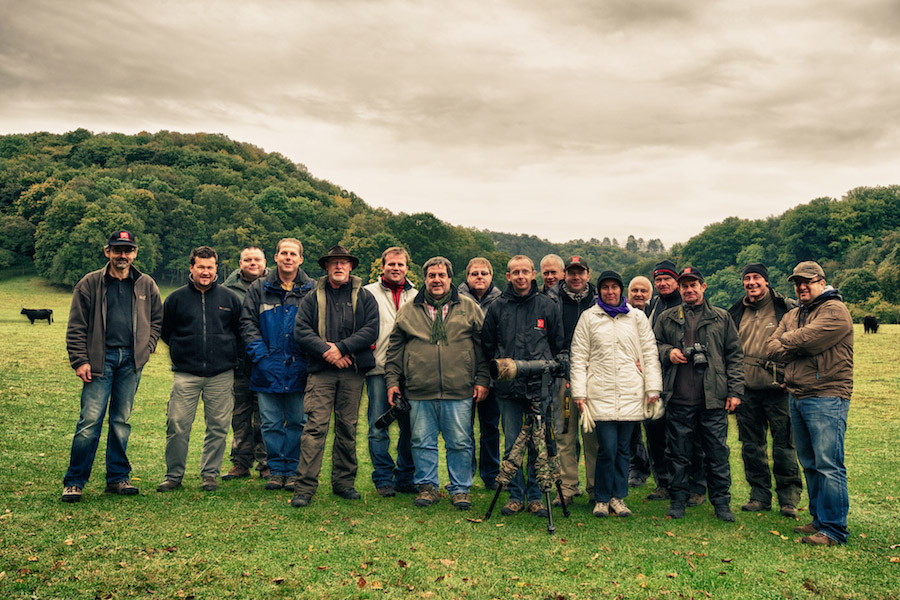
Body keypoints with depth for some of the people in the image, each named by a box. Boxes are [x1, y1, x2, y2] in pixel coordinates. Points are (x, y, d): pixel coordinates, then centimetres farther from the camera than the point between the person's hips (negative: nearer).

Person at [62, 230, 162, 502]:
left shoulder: (146, 285, 9)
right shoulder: (90, 283, 2)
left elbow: (157, 319, 18)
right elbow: (76, 327, 1)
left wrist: (146, 347, 5)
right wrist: (80, 360, -6)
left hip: (131, 361, 3)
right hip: (100, 359, -2)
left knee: (122, 421, 10)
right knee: (90, 420, -7)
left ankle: (118, 477, 19)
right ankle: (74, 481, 5)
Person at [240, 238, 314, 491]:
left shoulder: (313, 290, 4)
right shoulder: (259, 289, 7)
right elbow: (248, 323, 5)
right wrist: (260, 355, -6)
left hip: (299, 369, -1)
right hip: (268, 370, 1)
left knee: (297, 422, 6)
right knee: (271, 423, 6)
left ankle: (293, 471, 17)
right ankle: (276, 470, 17)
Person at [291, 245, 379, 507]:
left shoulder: (364, 297, 10)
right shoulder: (313, 297, 11)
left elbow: (371, 329, -2)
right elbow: (301, 331, 1)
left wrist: (341, 347, -12)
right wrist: (326, 350, -12)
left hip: (353, 372, 1)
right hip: (321, 372, -1)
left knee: (347, 428, 7)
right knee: (315, 427, -7)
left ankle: (344, 483, 18)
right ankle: (305, 487, -4)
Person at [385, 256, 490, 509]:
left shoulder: (468, 308, 9)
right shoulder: (408, 311, 11)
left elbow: (482, 345, 8)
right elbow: (395, 348, 13)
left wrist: (482, 380, 3)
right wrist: (392, 380, 7)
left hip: (459, 392, -1)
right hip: (420, 392, 1)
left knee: (460, 443, 4)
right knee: (423, 442, 7)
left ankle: (460, 489, 17)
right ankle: (428, 486, 21)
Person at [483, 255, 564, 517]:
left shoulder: (547, 306, 6)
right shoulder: (497, 307, 7)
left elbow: (559, 346, 11)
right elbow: (488, 346, 15)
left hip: (540, 387, -1)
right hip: (508, 387, 1)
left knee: (538, 445, 3)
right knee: (512, 444, 5)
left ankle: (535, 496, 15)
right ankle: (515, 495, 16)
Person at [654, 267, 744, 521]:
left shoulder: (722, 318, 10)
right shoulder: (667, 318, 11)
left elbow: (735, 355, 8)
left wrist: (735, 391, 1)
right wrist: (668, 352, -4)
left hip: (714, 399, -1)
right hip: (679, 400, 1)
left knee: (717, 453, 4)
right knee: (678, 453, 7)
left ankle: (721, 502, 17)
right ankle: (678, 499, 20)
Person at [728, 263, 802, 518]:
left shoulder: (786, 308, -1)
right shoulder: (736, 312, 11)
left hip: (777, 389, -4)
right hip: (746, 390, 4)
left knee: (783, 445, 2)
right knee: (751, 445, 10)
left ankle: (789, 499, 15)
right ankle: (760, 496, 21)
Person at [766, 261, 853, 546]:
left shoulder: (835, 311, -8)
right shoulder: (792, 316, 18)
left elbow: (805, 339, -21)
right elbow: (771, 348, 8)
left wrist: (786, 341, 0)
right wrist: (799, 347, -9)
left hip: (826, 398, -8)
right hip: (797, 397, 8)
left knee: (828, 465, -8)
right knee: (810, 464, 14)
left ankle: (833, 530, -1)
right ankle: (819, 519, 25)